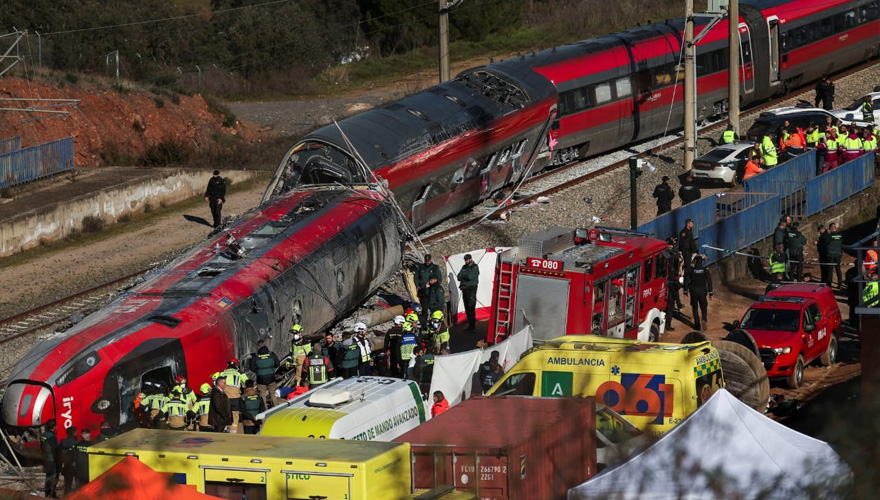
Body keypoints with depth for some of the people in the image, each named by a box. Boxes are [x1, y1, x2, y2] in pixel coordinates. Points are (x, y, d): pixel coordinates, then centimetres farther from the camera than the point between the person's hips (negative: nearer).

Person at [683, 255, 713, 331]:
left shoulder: (690, 270, -4)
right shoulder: (705, 271, -2)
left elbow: (686, 281, -3)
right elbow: (709, 282, -2)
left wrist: (685, 291, 4)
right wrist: (710, 292, 4)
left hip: (693, 291, 0)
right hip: (702, 291, 0)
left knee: (695, 308, 9)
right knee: (704, 308, 8)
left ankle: (697, 325, 7)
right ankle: (704, 320, -20)